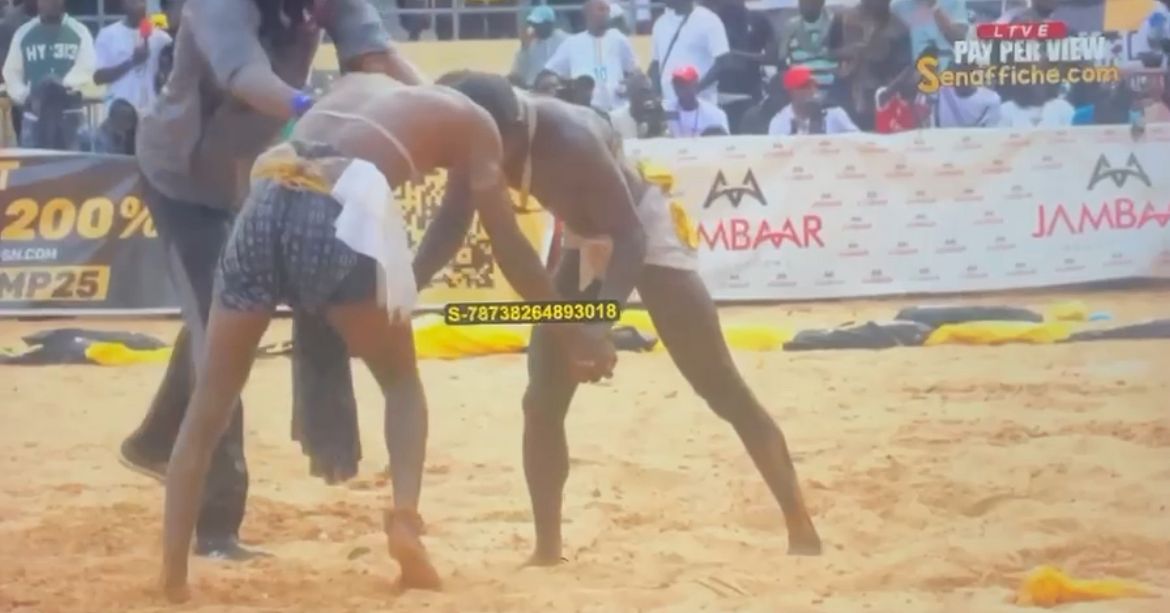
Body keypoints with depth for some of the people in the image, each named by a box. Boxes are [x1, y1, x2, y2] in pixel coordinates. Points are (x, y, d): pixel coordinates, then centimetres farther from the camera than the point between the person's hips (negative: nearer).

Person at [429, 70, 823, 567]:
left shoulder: (571, 138, -36)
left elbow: (630, 236, -32)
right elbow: (451, 224, -5)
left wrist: (602, 321, -45)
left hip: (646, 237, -7)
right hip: (586, 246, 7)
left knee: (725, 392, -4)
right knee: (542, 401, -2)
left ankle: (802, 529, 1)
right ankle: (547, 547, 6)